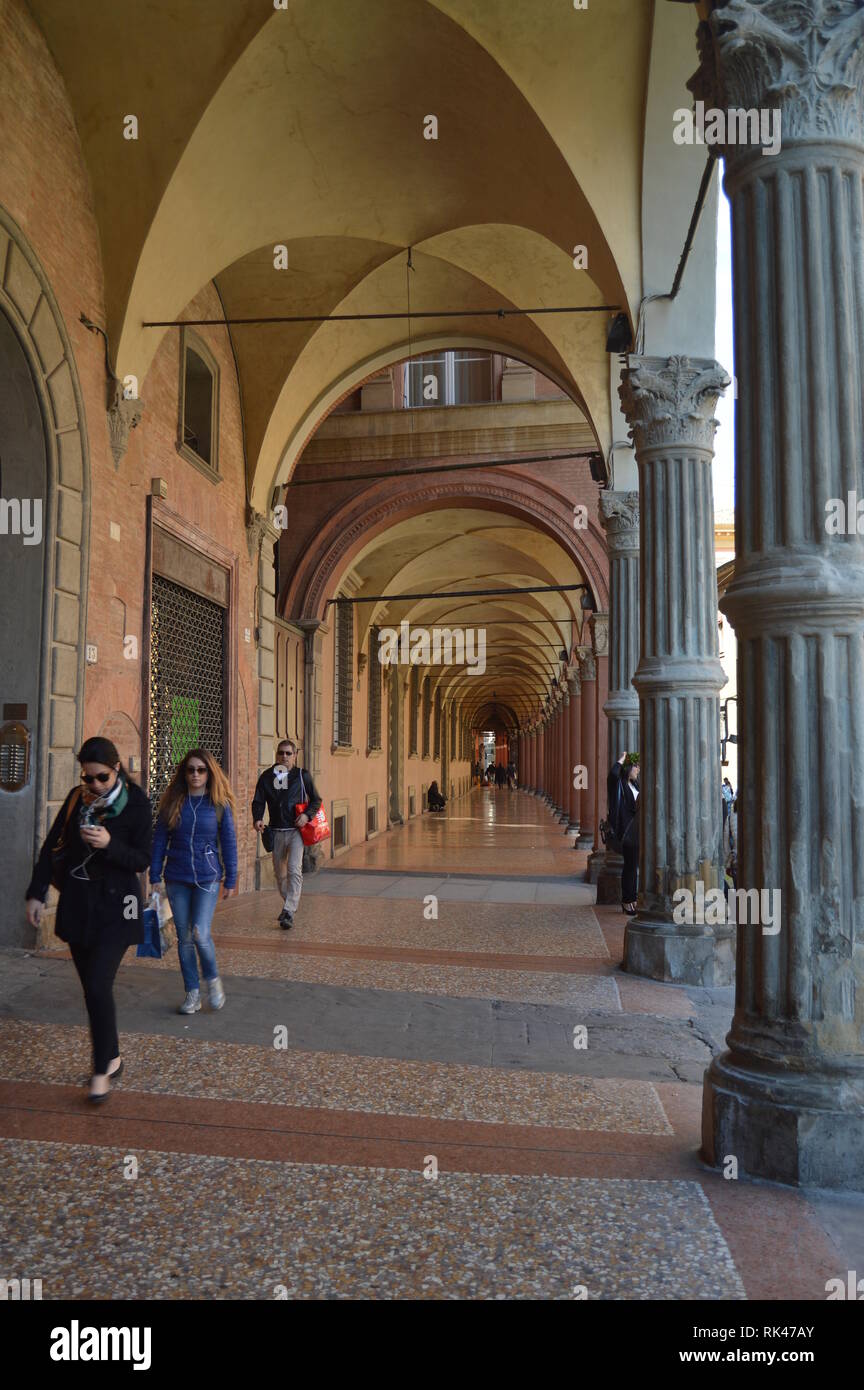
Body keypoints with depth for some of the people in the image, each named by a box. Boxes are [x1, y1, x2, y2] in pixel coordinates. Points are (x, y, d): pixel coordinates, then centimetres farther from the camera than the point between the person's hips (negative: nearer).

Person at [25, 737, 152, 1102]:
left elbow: (142, 860, -8)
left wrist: (110, 845, -25)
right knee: (91, 987, 11)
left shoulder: (136, 804, -9)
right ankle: (112, 1057, 27)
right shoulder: (77, 798, 3)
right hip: (77, 904, 5)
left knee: (98, 986, -11)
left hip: (115, 907, -5)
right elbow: (52, 846, 7)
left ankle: (102, 1069, 4)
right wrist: (37, 893, 1)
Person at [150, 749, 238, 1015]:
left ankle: (213, 978, 14)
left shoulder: (220, 804, -2)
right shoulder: (172, 802, 2)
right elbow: (160, 840, 6)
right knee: (184, 937, 7)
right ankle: (192, 992, 20)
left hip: (207, 878, -2)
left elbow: (229, 843, 2)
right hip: (177, 879, 2)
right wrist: (155, 876, 3)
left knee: (200, 933, -13)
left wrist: (231, 880, 2)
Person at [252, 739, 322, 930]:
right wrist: (257, 819, -14)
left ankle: (289, 912, -17)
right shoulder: (267, 777, 5)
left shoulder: (302, 776, 1)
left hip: (296, 831, -3)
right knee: (279, 873, 13)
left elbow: (316, 800, 8)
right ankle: (291, 904, 34)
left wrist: (307, 815, -11)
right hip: (276, 832, 3)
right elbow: (258, 801, 5)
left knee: (294, 870, -16)